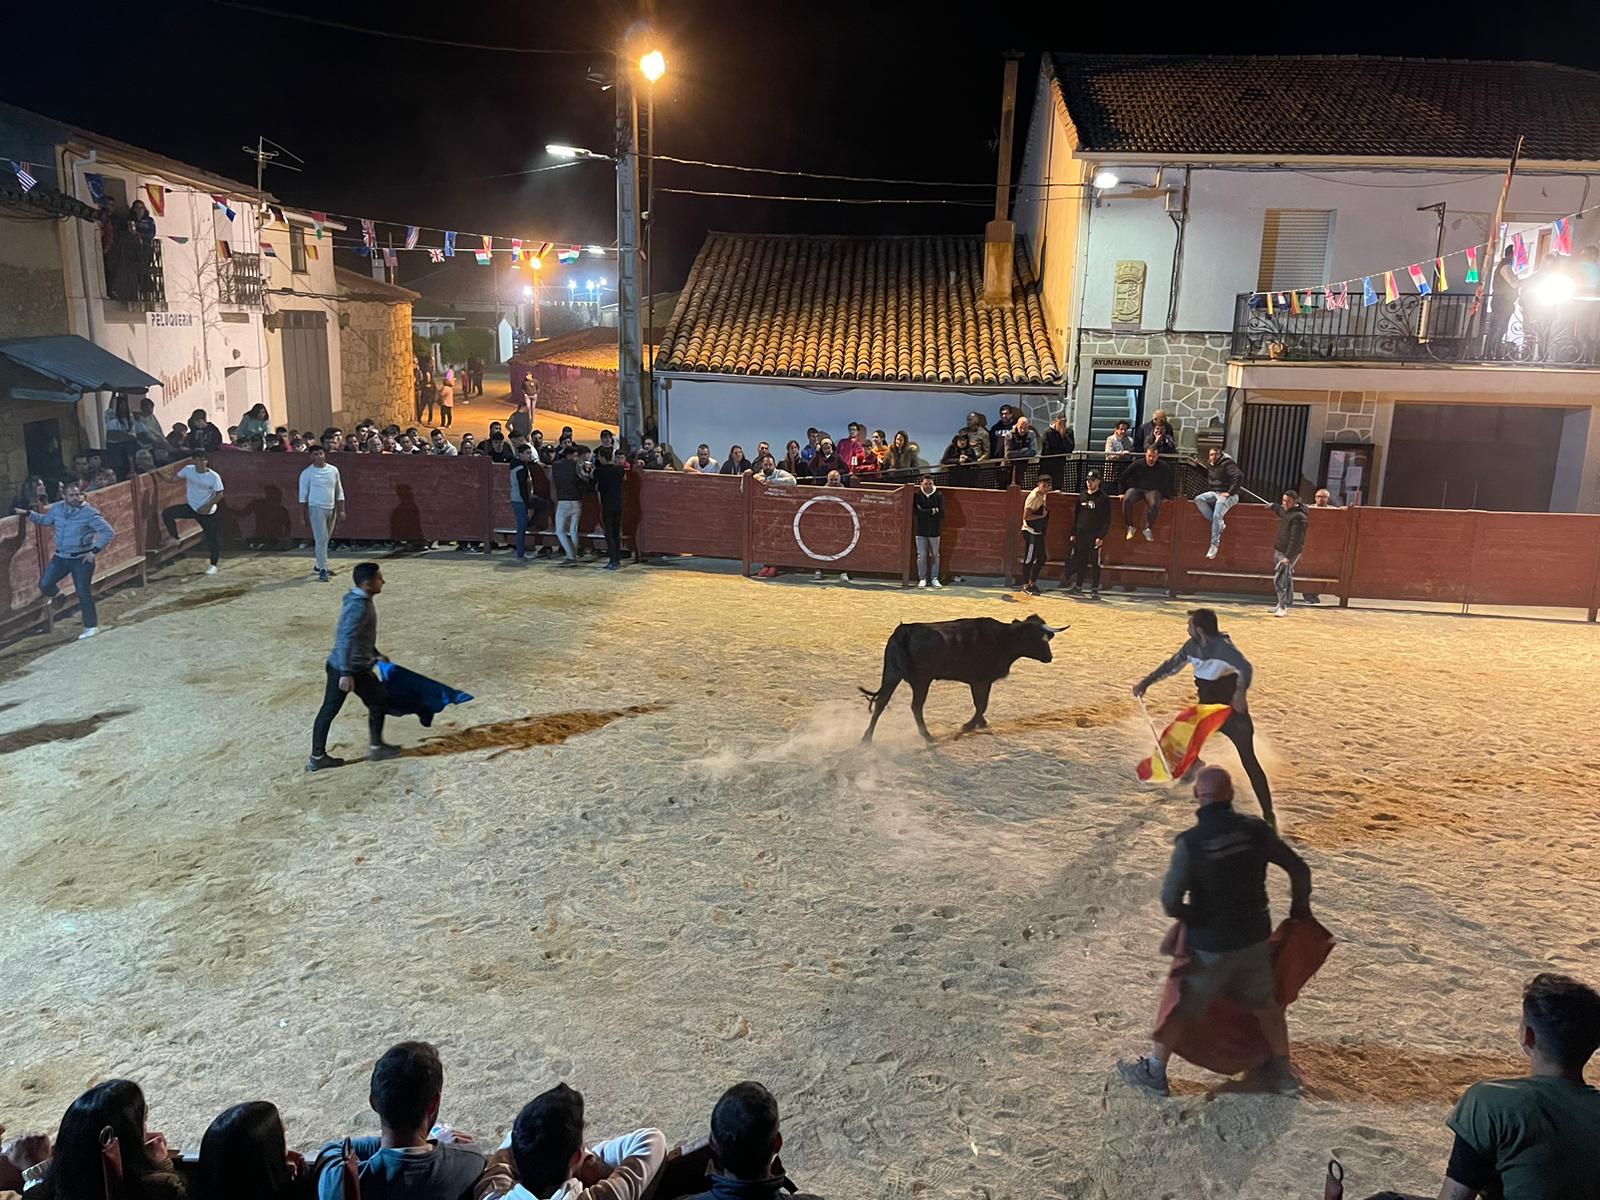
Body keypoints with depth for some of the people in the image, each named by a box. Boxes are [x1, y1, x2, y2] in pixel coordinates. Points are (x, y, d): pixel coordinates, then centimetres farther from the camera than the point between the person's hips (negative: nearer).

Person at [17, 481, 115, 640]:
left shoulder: (90, 513, -17)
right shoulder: (57, 508, 1)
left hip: (82, 559, -6)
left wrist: (95, 551, -20)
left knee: (83, 592, -3)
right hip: (61, 557, 6)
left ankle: (91, 626, 8)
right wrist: (29, 513, 12)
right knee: (44, 585, 3)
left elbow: (108, 532, -18)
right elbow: (46, 520, 23)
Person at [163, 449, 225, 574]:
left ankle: (213, 565, 15)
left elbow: (219, 494, -13)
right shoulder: (188, 469, -6)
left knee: (212, 537, 2)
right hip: (191, 507, 4)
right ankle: (174, 538, 6)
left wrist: (208, 506, -23)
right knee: (167, 513, -14)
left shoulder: (214, 476, -16)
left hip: (207, 511, -3)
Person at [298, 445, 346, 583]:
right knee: (321, 539, -11)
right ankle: (322, 569, -11)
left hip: (332, 509, 5)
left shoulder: (333, 470, 7)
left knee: (325, 539, 13)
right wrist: (304, 515, -5)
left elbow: (339, 492, 11)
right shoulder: (307, 473, -4)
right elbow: (303, 495, -2)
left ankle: (319, 565, 27)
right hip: (316, 508, -4)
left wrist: (341, 510, 6)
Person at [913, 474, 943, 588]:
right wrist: (933, 511, -11)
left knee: (935, 556, 7)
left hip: (934, 530, 1)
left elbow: (941, 513, -9)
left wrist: (925, 512, -11)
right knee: (921, 556, 0)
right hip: (921, 531, -1)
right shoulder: (916, 495, -2)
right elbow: (916, 512, -14)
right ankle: (922, 579, 10)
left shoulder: (938, 495, 1)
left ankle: (934, 579, 15)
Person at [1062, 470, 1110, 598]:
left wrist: (1101, 537, -14)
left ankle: (1094, 589, 1)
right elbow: (1076, 516, 17)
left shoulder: (1104, 499, -3)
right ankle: (1078, 585, 17)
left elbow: (1107, 520, -6)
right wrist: (1073, 533, 11)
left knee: (1095, 564, -2)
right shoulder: (1082, 497, 12)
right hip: (1081, 535, 4)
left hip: (1095, 537, -4)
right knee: (1079, 561, 7)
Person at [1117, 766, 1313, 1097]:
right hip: (1256, 938, 4)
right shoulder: (1257, 830, -10)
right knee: (1265, 1003, 26)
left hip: (1210, 945, -4)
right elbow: (1300, 869, 1)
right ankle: (1282, 1072, 40)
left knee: (1180, 1006, 15)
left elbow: (1170, 900, -25)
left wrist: (1188, 916, -2)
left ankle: (1154, 1070, 29)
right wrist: (1300, 908, 19)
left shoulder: (1191, 842, -22)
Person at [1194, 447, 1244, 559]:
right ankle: (1220, 524, -16)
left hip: (1227, 495, -8)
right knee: (1198, 499, -20)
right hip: (1214, 493, 8)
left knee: (1217, 516, -25)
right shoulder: (1210, 465, 13)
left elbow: (1239, 476, -22)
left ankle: (1214, 545, -20)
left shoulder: (1227, 464, -11)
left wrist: (1230, 492, -21)